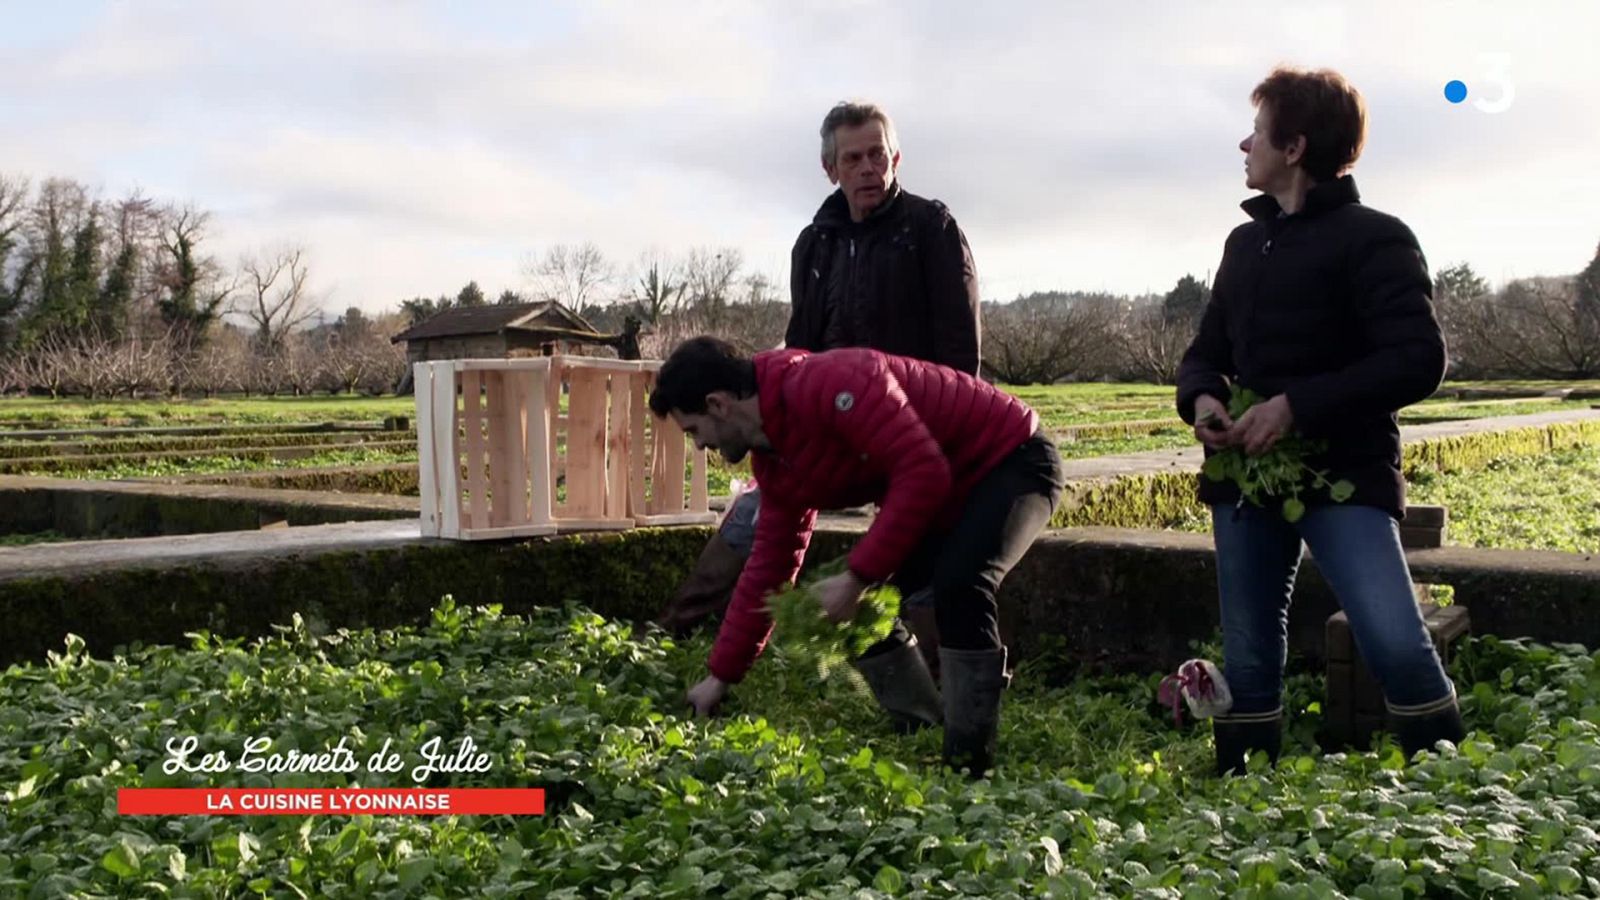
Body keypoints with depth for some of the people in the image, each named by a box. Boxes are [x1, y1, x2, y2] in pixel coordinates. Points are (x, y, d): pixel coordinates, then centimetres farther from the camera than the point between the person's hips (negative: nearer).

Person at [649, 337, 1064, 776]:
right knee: (862, 608, 1)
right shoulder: (774, 461, 0)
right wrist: (721, 676, 10)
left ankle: (970, 763, -20)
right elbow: (769, 564, 8)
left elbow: (924, 472, -35)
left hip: (1014, 462, -9)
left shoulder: (828, 385, -30)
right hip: (950, 490, 9)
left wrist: (859, 577, -30)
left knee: (958, 586, -31)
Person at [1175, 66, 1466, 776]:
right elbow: (1207, 350, 20)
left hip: (1343, 476, -6)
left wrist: (1296, 406, -21)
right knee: (1248, 659, 9)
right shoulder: (1245, 242, 15)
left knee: (1397, 644, -20)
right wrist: (1202, 399, -4)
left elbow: (1418, 361, -15)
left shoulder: (1372, 238, -6)